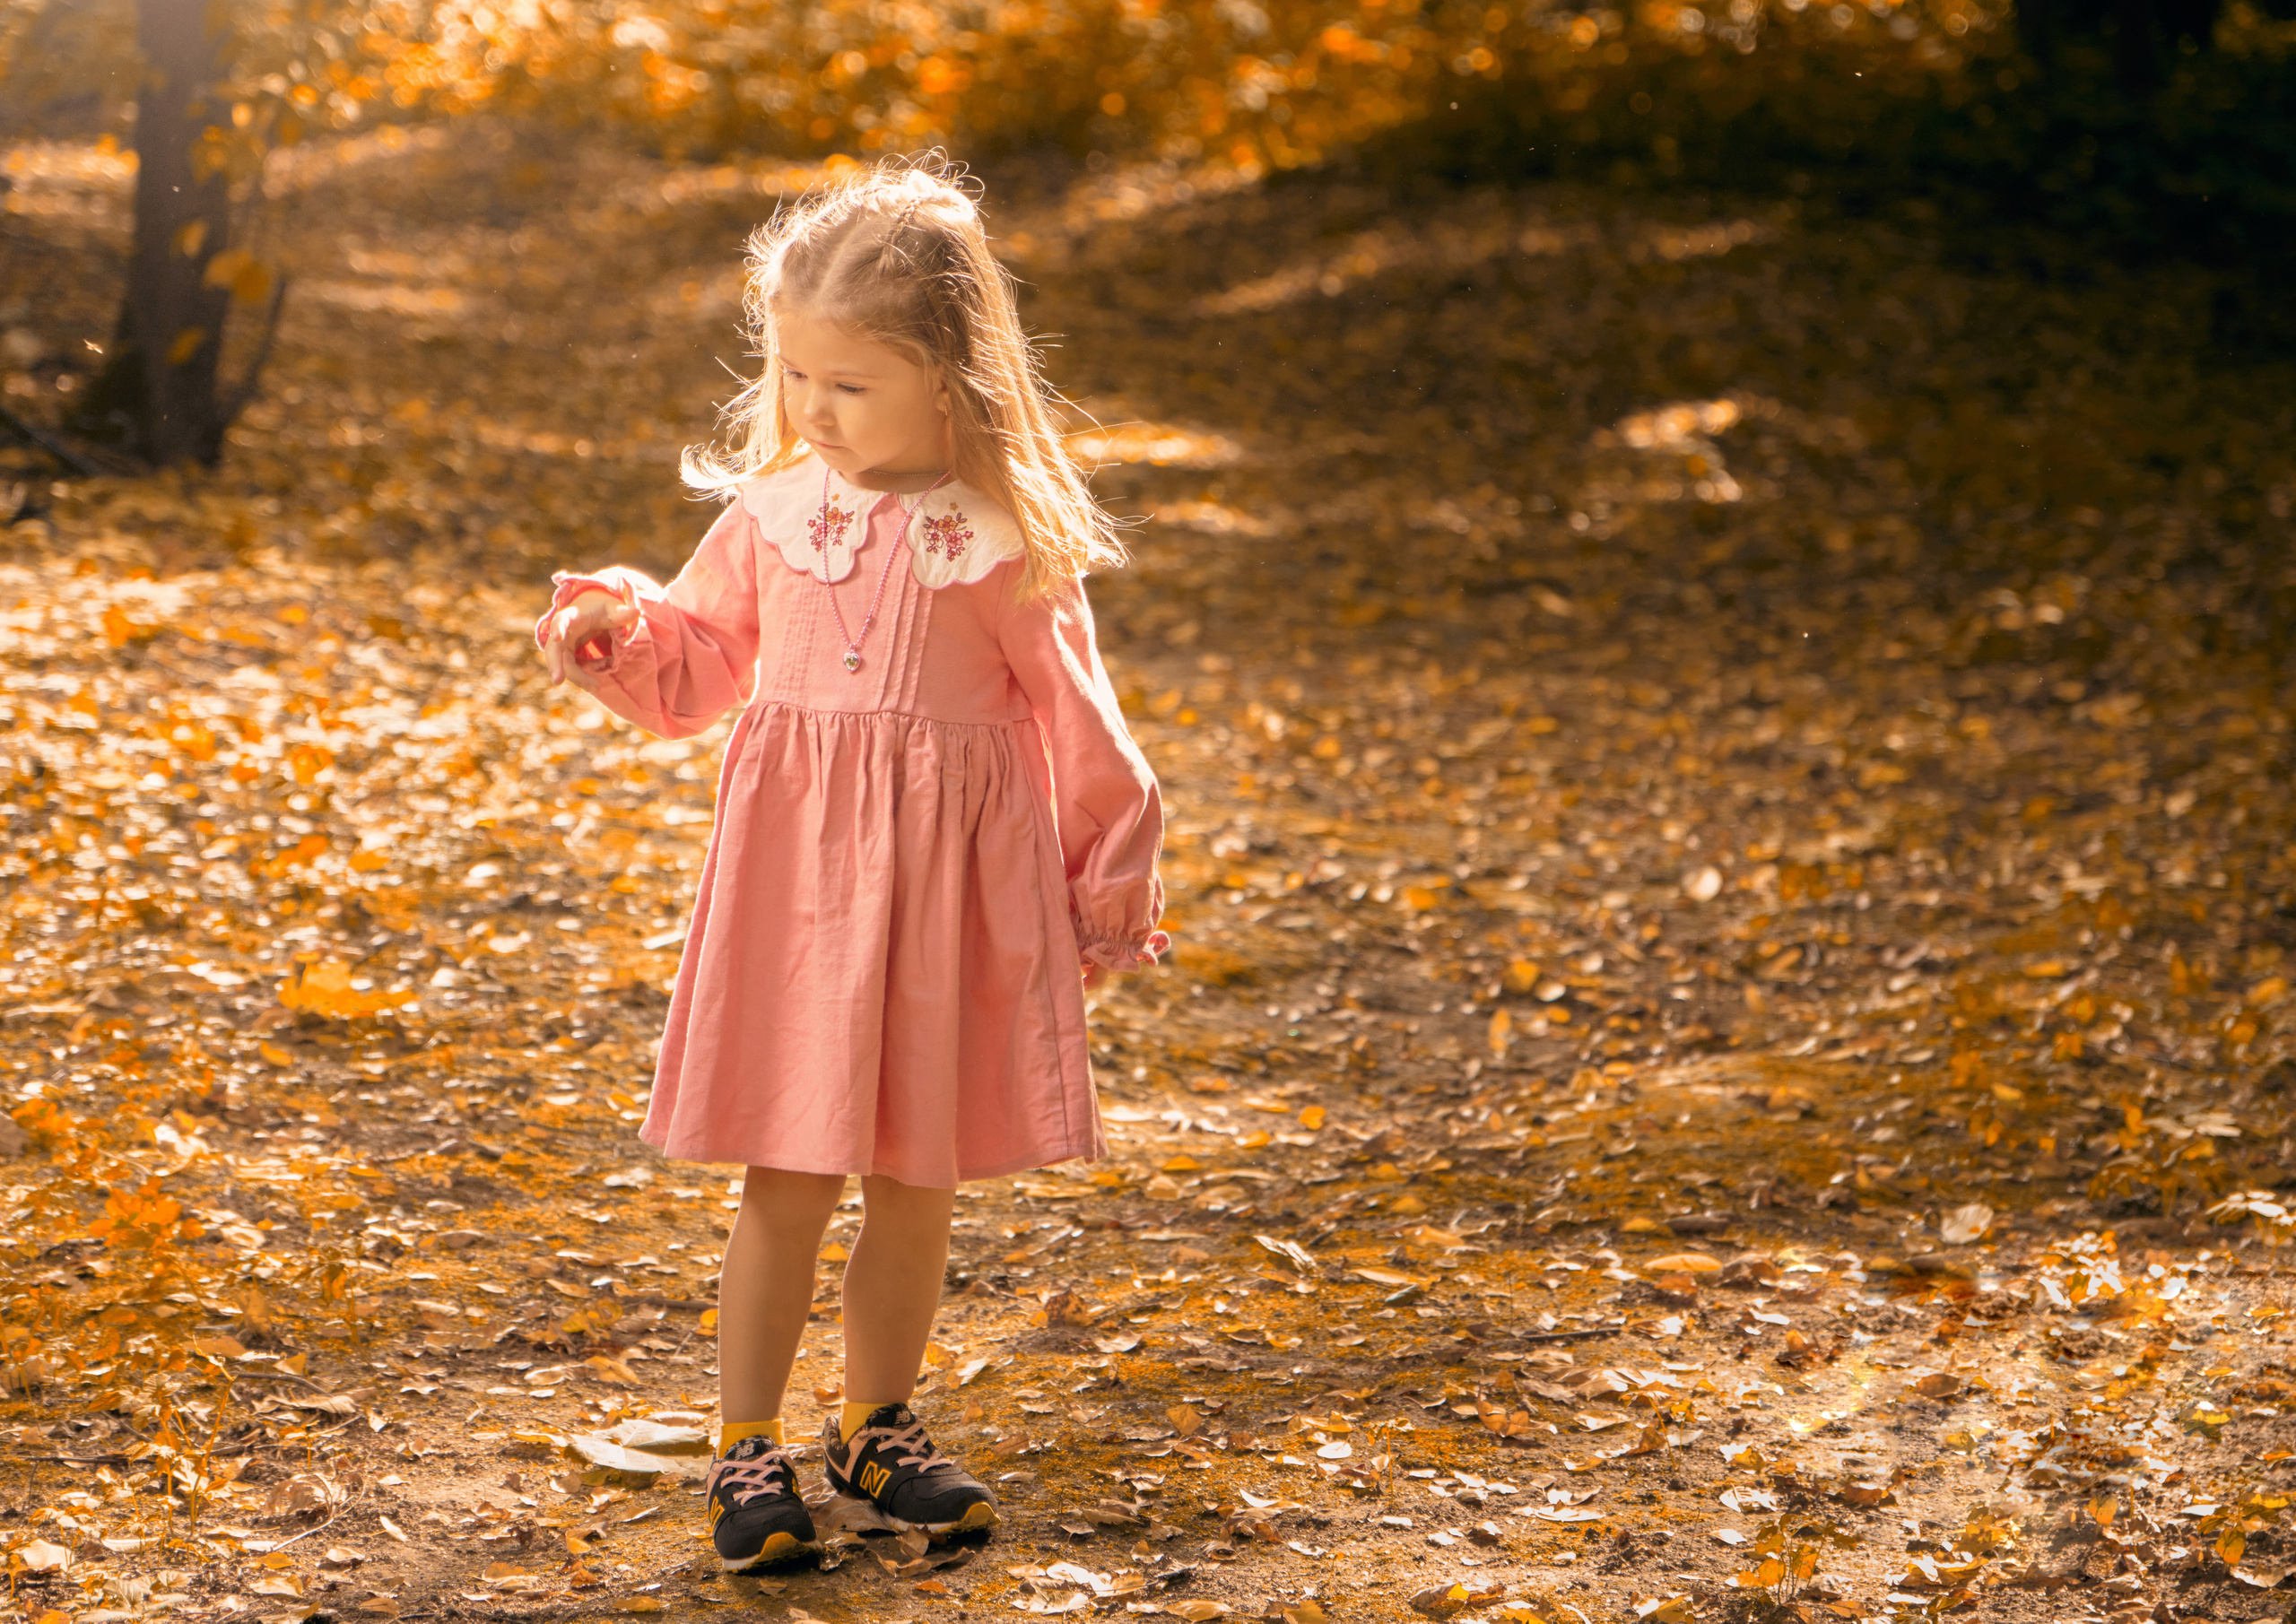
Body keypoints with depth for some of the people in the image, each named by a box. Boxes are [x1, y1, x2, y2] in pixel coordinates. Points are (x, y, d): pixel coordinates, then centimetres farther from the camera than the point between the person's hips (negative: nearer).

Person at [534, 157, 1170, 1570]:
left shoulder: (1008, 538, -4)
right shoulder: (775, 511, 1)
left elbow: (1071, 720, 4)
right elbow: (697, 675, 13)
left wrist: (1109, 892, 7)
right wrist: (622, 630, -7)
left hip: (956, 875, 0)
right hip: (798, 864, 0)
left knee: (918, 1178, 10)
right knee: (790, 1176, -1)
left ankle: (877, 1425, 27)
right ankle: (749, 1446, 10)